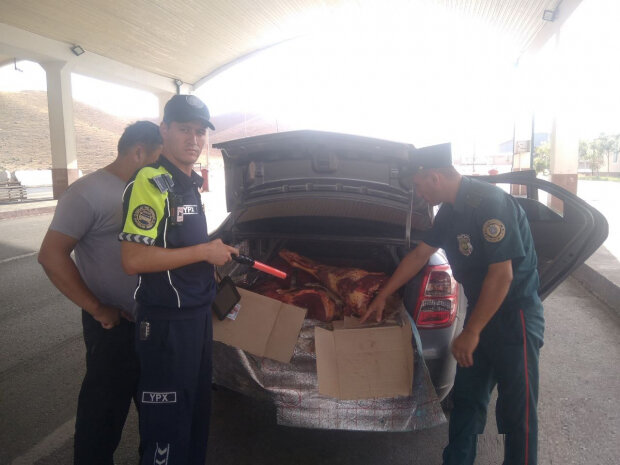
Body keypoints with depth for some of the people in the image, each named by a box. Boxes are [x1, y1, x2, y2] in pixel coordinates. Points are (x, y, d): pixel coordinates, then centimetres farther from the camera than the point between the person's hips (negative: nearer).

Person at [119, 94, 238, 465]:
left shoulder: (191, 185, 12)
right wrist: (204, 251, -20)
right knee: (168, 420, 5)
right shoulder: (151, 183, -17)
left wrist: (219, 251, 10)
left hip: (200, 313, 9)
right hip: (166, 322, -9)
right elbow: (134, 260, -25)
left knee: (198, 407, 23)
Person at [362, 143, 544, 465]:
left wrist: (471, 332, -20)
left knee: (516, 409, 5)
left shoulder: (490, 203, -23)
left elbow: (501, 275, -25)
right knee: (466, 399, 15)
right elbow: (418, 255, 14)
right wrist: (381, 297, 19)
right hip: (480, 311, 8)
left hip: (515, 315, -8)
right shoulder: (450, 210, 5)